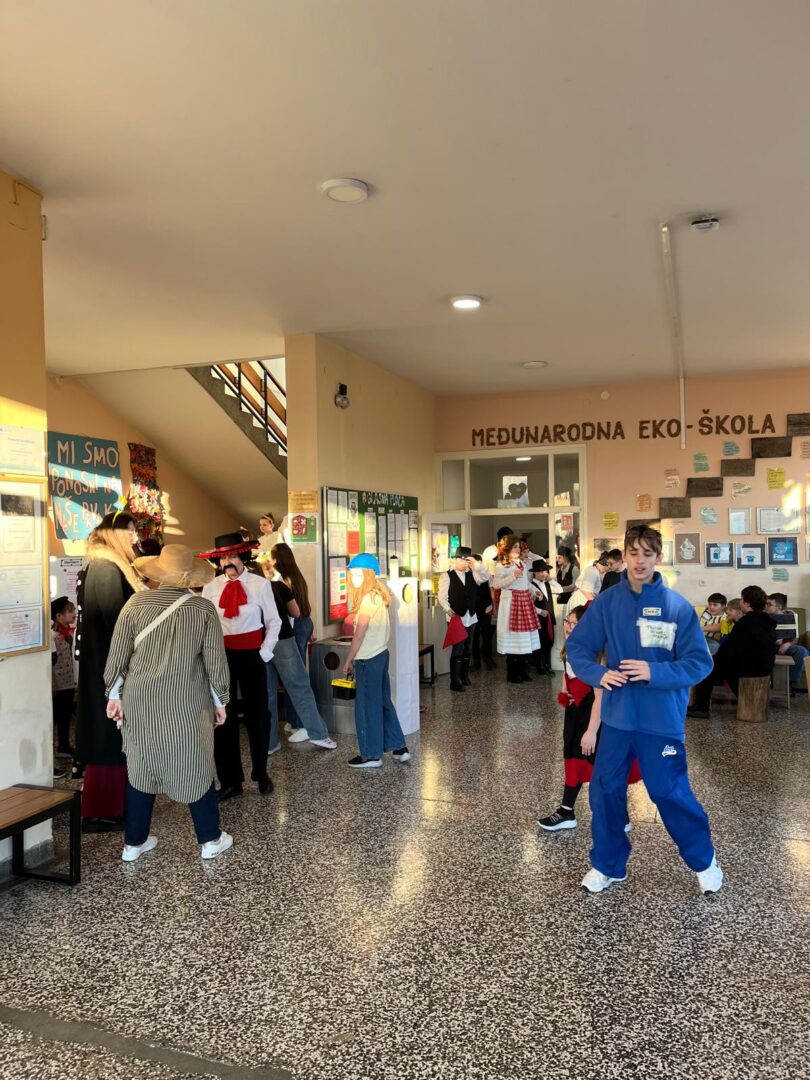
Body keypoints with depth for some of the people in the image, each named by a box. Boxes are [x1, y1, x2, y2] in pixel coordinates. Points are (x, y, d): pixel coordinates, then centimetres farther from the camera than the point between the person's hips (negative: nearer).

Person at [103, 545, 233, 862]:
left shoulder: (136, 603, -4)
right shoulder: (204, 608, -7)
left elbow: (117, 654, -1)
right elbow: (215, 661, -4)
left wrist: (114, 695, 10)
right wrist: (220, 701, 7)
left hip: (140, 700, 2)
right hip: (186, 703, -2)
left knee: (141, 768, 15)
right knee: (195, 767, 11)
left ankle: (134, 842, 26)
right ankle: (210, 839, 22)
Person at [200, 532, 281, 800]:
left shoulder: (260, 584, -7)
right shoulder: (210, 588, -1)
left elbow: (273, 621, 0)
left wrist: (264, 652, -5)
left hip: (252, 655, -1)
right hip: (221, 656, 2)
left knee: (257, 716, 10)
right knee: (223, 718, 7)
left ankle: (261, 774, 30)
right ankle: (230, 781, 20)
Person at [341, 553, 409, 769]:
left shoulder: (368, 598, -17)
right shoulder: (378, 595, 9)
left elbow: (359, 635, -16)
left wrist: (348, 661, -7)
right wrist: (355, 660, 11)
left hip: (369, 659, -9)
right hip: (380, 654, 9)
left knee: (368, 707, 1)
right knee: (383, 703, 15)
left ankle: (372, 755, 10)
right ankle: (399, 748, 22)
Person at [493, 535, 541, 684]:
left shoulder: (523, 563, 18)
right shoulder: (501, 565, -6)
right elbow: (496, 584, -13)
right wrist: (513, 577, -19)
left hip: (525, 600, 7)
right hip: (510, 601, -7)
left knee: (526, 638, 7)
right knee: (512, 638, -4)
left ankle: (523, 671, 16)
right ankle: (512, 674, 4)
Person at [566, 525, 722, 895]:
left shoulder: (678, 607, -10)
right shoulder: (606, 603, -4)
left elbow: (699, 663, -9)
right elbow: (576, 646, -1)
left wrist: (654, 672, -23)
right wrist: (598, 674, -18)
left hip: (662, 721, -2)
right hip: (616, 718, 3)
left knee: (672, 795, 10)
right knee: (605, 793, 11)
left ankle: (703, 860, 37)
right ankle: (607, 865, 33)